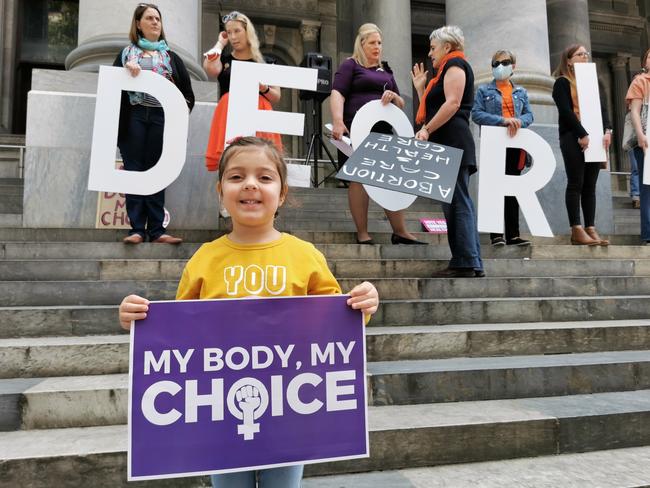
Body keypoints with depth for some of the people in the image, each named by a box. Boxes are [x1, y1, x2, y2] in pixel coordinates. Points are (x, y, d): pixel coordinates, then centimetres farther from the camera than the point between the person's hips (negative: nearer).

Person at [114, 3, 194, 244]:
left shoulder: (171, 57, 18)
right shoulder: (127, 53, 15)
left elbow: (187, 91, 15)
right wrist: (126, 69, -12)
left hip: (161, 117, 1)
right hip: (133, 116, 0)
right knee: (134, 170, -4)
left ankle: (156, 229, -1)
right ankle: (137, 229, -3)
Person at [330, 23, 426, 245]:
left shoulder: (386, 70, 24)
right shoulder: (350, 65, 6)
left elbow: (401, 104, 22)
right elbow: (337, 94, -9)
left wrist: (393, 96, -2)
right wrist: (338, 122, -25)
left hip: (383, 131, 6)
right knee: (359, 178, -5)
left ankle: (400, 232, 9)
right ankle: (362, 235, 1)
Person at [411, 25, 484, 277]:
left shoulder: (455, 64, 1)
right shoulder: (446, 70, 29)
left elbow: (452, 103, -15)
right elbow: (432, 110, 23)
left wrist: (427, 129, -17)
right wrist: (421, 88, 25)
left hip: (452, 142, -10)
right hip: (448, 145, 10)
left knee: (457, 202, -12)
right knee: (458, 203, 5)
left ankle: (466, 263, -12)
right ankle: (472, 265, 7)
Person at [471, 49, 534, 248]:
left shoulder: (521, 91, 18)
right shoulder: (484, 90, 7)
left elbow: (529, 115, 10)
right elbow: (477, 114, -7)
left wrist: (519, 121, -13)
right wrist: (503, 120, -18)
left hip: (515, 145, 4)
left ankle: (513, 234, 9)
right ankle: (496, 234, -1)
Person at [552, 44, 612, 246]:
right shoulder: (562, 82, 2)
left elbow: (602, 107, 14)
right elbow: (566, 111, -10)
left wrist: (607, 130, -2)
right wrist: (582, 135, -17)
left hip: (594, 137, 6)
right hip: (573, 138, -6)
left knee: (590, 185, 3)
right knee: (576, 184, -7)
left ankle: (590, 229, 4)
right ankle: (577, 231, -6)